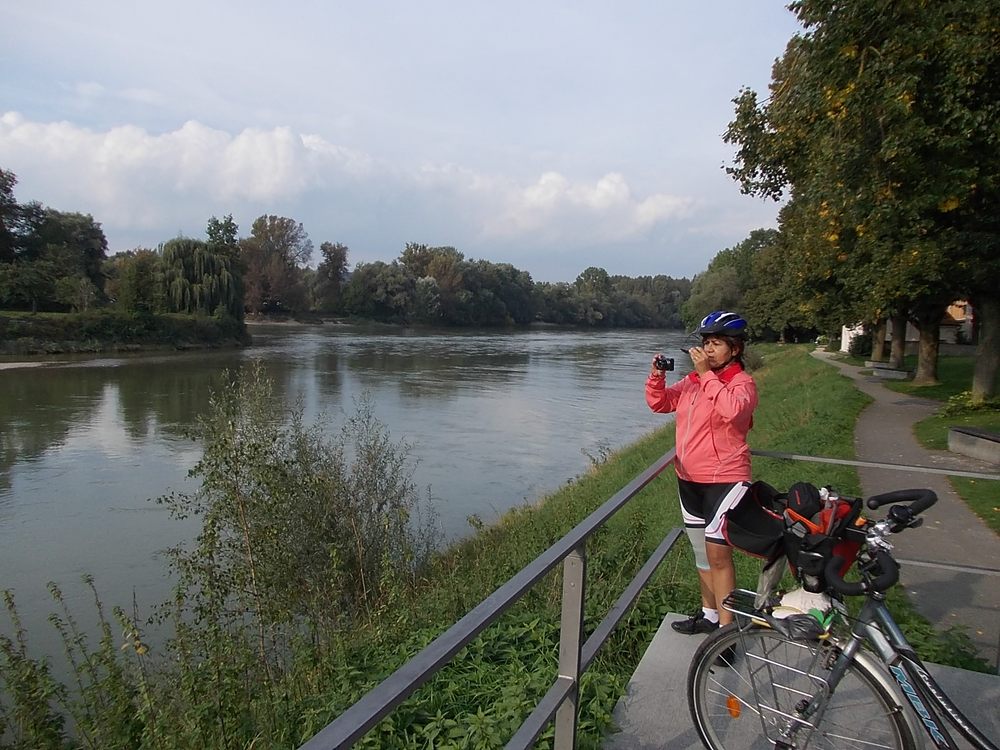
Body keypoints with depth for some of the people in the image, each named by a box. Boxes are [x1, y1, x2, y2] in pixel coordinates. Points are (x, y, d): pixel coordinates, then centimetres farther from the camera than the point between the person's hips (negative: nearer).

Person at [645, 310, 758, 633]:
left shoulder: (742, 382, -11)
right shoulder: (692, 380, 8)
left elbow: (732, 409, -32)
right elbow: (659, 403, 9)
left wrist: (706, 373, -28)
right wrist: (657, 375, -8)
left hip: (724, 480, -7)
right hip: (689, 479, 7)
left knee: (718, 553, -7)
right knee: (701, 551, 18)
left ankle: (726, 628, 4)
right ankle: (709, 614, 34)